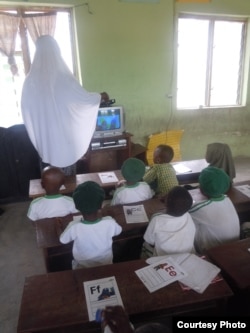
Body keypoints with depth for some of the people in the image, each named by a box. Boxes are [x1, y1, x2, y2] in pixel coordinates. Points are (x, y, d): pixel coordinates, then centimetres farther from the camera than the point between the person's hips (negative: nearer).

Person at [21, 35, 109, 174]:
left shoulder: (30, 80, -7)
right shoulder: (63, 77, -18)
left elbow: (26, 108, 2)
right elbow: (85, 97, -9)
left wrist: (37, 135, 16)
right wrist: (101, 96, 11)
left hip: (44, 136, 4)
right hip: (64, 135, -3)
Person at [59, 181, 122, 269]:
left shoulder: (74, 227, -33)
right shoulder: (110, 223, -30)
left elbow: (62, 240, -11)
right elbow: (118, 231, -6)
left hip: (82, 268, 0)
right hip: (106, 266, 1)